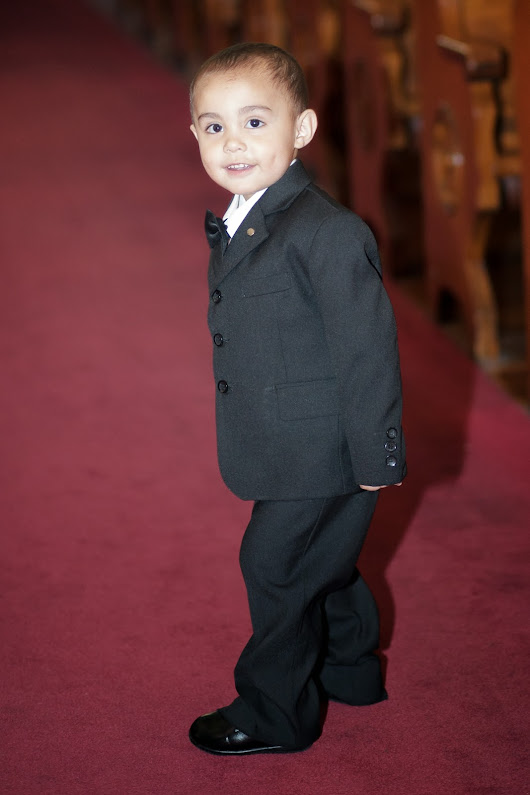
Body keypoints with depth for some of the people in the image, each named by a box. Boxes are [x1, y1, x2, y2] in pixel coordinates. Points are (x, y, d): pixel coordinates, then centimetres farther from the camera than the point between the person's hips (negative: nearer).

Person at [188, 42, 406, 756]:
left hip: (322, 457, -9)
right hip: (288, 453, 9)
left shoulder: (327, 232, -24)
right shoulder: (235, 228, 6)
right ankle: (350, 670, 45)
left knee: (276, 566, 3)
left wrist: (375, 457, -19)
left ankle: (275, 714, 21)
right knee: (322, 566, 24)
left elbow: (366, 345, -23)